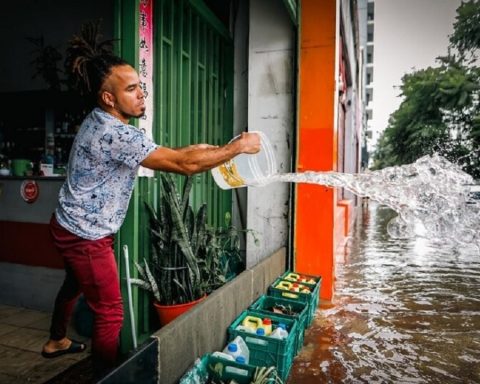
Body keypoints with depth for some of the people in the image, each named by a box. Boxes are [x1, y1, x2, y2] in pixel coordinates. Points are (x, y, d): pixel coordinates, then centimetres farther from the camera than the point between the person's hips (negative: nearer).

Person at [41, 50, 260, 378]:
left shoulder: (101, 123, 3)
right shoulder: (116, 135, -29)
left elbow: (161, 154, 13)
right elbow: (185, 164, -30)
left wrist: (193, 149, 4)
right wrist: (239, 146, -21)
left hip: (73, 227, 10)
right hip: (86, 235, -10)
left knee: (74, 285, 30)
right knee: (110, 313, 2)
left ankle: (56, 342, 54)